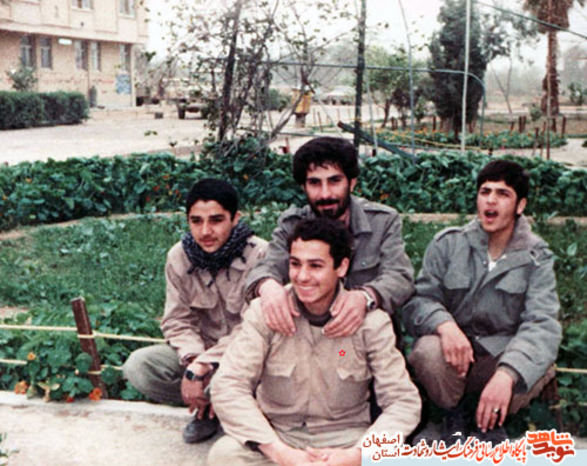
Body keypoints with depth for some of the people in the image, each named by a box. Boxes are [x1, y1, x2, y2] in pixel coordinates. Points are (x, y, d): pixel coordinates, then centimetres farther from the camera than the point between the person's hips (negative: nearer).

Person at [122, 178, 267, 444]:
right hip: (200, 352, 5)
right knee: (138, 365, -19)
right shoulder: (179, 257, -5)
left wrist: (201, 367, -29)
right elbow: (177, 321, -4)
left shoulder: (259, 255, -20)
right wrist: (193, 359, -25)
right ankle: (210, 404, -3)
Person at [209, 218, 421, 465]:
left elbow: (404, 401, -11)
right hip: (276, 434, 1)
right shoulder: (265, 311, -9)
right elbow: (226, 387, -16)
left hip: (344, 436, 0)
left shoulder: (371, 321, -8)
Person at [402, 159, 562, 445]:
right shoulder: (448, 243, -2)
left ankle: (488, 418, 2)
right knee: (428, 351, -34)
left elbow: (542, 323, -17)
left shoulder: (536, 257, -3)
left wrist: (506, 374, -36)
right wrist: (444, 325, -35)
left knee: (541, 365, -30)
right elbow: (419, 301, -9)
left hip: (502, 356, 1)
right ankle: (454, 415, 0)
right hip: (453, 356, -1)